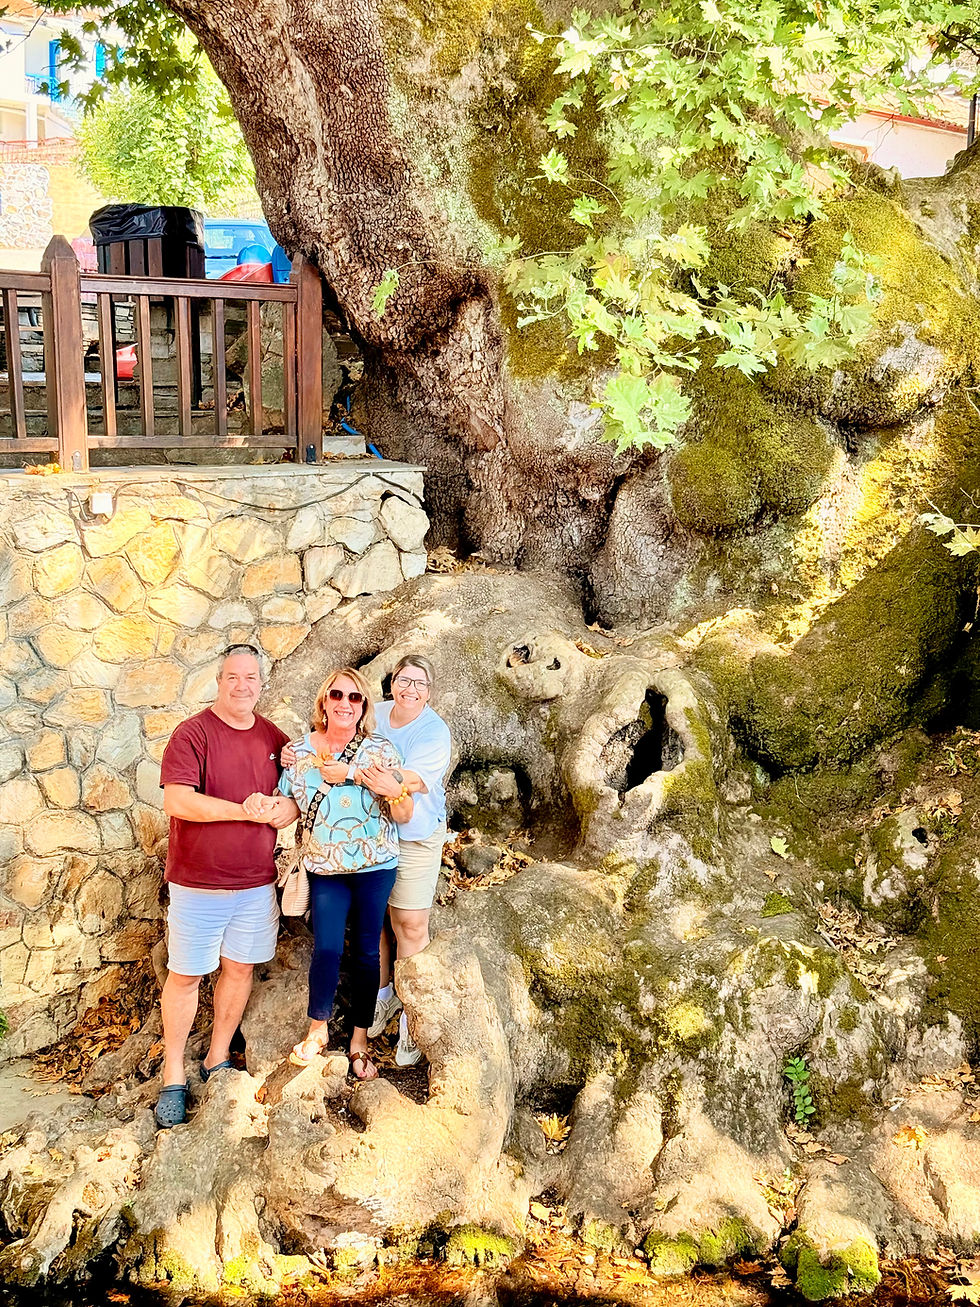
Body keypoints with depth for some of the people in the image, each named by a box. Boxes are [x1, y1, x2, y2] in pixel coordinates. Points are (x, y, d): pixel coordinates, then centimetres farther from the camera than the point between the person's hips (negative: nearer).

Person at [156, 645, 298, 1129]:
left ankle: (217, 1060, 31)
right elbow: (177, 801, -22)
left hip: (256, 882, 5)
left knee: (240, 969, 13)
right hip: (197, 883, -4)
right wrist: (245, 810, -25)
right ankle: (173, 1076, 18)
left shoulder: (274, 738, 5)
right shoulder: (192, 734, -11)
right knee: (185, 975, 4)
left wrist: (287, 807, -15)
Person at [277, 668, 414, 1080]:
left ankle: (360, 1039, 22)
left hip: (375, 867, -1)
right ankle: (317, 1030, 17)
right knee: (327, 949, -7)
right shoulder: (298, 752, -1)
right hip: (325, 869, 1)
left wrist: (394, 790, -25)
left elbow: (404, 817, -7)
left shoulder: (379, 751, -7)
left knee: (366, 952, 6)